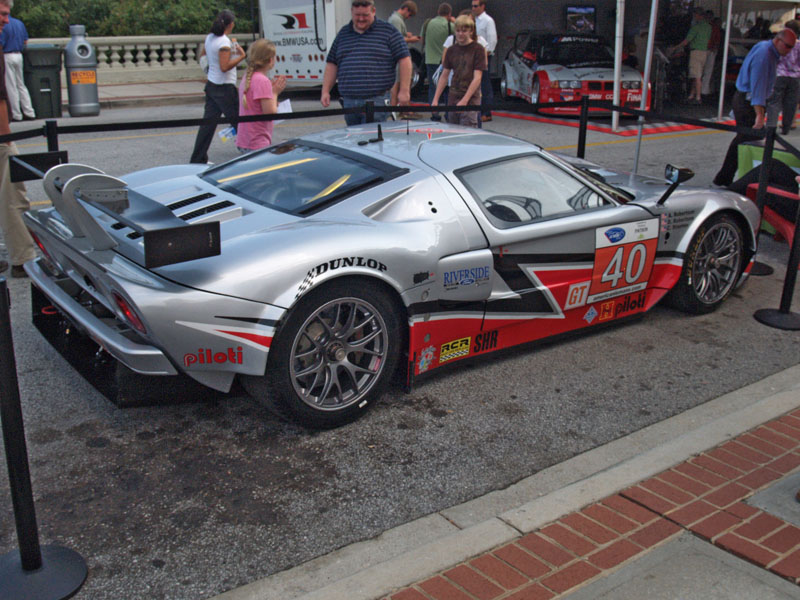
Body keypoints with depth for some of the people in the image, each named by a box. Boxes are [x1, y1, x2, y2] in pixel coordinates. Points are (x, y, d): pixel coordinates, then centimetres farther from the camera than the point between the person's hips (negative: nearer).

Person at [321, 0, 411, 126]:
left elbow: (404, 59, -1)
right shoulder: (343, 34, 16)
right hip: (349, 102, 5)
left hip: (376, 101, -5)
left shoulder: (388, 32, 2)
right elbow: (332, 64, 19)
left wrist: (404, 91, -7)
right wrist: (325, 91, 11)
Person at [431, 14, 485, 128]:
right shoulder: (451, 50, 8)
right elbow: (444, 76, 12)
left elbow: (477, 78, -12)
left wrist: (464, 100, -20)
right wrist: (435, 99, 6)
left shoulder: (478, 49, -6)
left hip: (470, 102, -5)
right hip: (453, 101, 5)